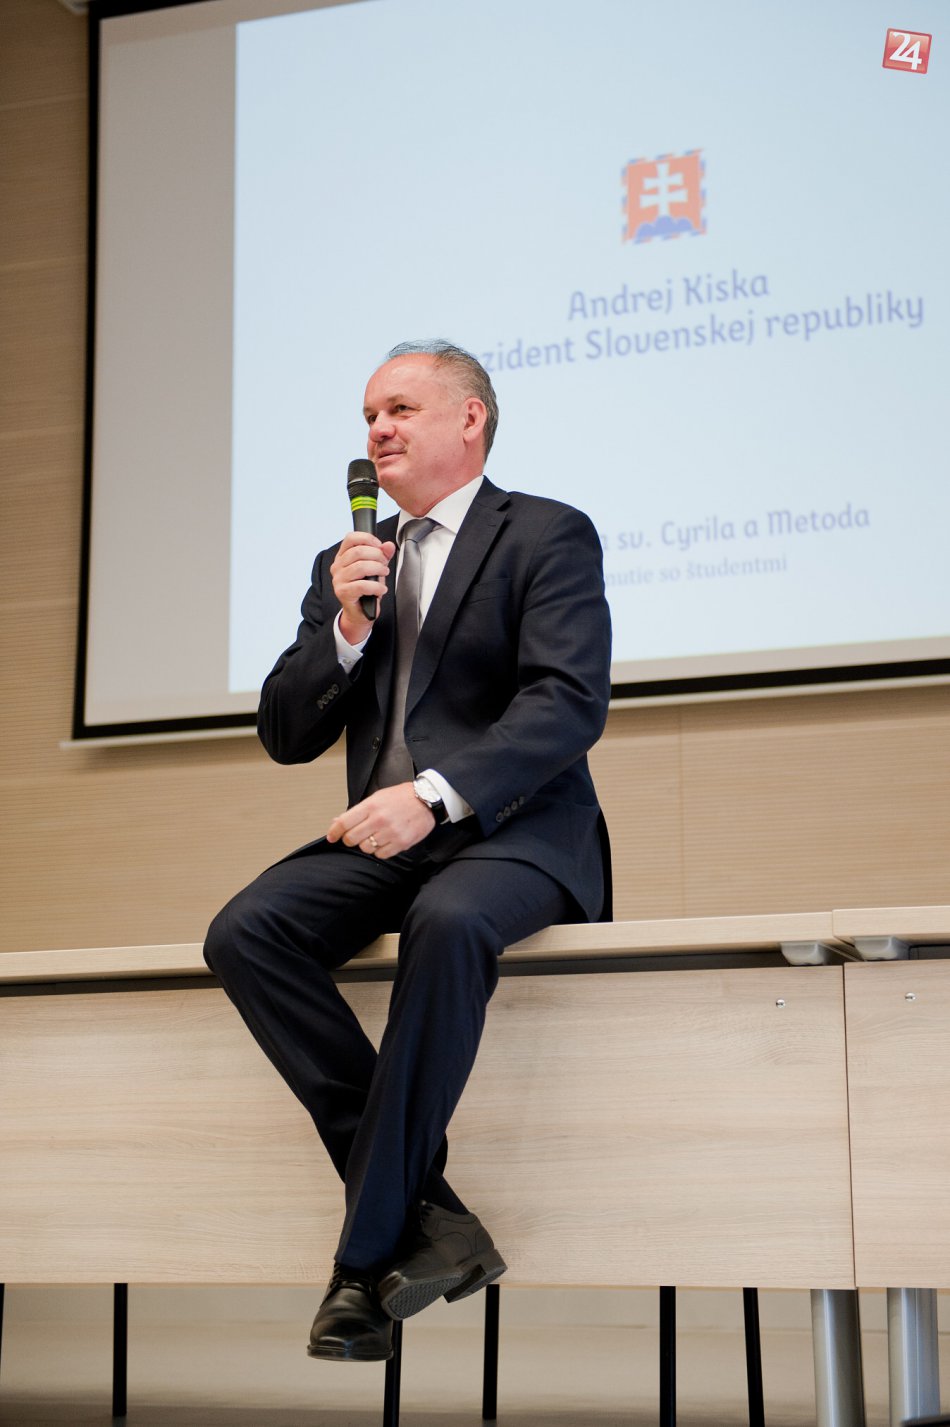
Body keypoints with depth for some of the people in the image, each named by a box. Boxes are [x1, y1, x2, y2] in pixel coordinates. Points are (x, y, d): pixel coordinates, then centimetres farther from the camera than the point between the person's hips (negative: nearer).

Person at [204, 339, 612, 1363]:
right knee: (242, 934, -23)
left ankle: (368, 1253, -28)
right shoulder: (349, 563, 18)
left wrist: (431, 794, -27)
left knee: (448, 922, -38)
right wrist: (344, 628, -5)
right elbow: (284, 735, 14)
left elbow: (570, 700, -14)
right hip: (384, 838, 5)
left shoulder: (549, 537, 1)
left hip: (512, 830, -5)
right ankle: (425, 1213, -24)